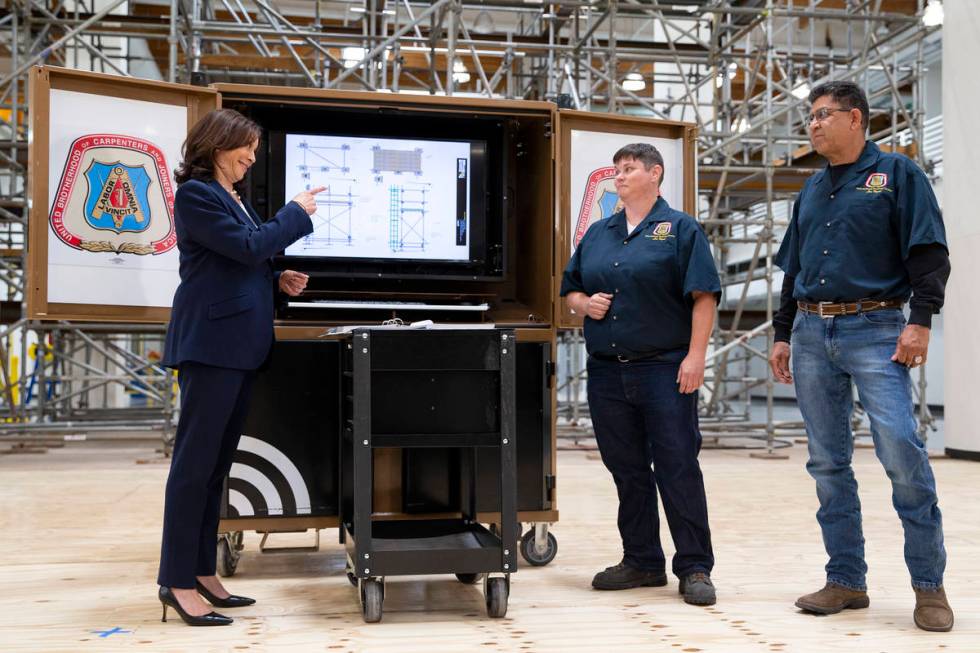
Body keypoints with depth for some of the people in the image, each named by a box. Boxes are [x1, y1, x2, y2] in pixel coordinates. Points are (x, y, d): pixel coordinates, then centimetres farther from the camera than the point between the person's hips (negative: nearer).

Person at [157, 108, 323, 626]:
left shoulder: (232, 197, 20)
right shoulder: (195, 193, -8)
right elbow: (248, 247, -16)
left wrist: (278, 281, 9)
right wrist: (297, 212, -5)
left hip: (239, 345, 9)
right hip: (211, 343, -9)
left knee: (217, 463, 10)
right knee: (195, 461, -6)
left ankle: (201, 572, 17)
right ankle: (177, 581, 1)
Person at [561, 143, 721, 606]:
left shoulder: (680, 229, 1)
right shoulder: (597, 234, 16)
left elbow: (703, 296, -6)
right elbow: (570, 289, 23)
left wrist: (695, 355, -14)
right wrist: (584, 303, 0)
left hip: (665, 369, -5)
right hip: (607, 371, 6)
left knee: (678, 467, -4)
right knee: (626, 470, 10)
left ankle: (695, 567, 5)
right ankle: (642, 562, 22)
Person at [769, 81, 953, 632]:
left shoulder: (897, 173, 2)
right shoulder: (812, 189, 19)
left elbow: (930, 253, -5)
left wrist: (921, 321, -15)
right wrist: (783, 334, 17)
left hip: (875, 329, -6)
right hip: (812, 333, 6)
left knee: (902, 451, -14)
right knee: (828, 463, 6)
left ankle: (930, 585, -1)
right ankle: (846, 581, 15)